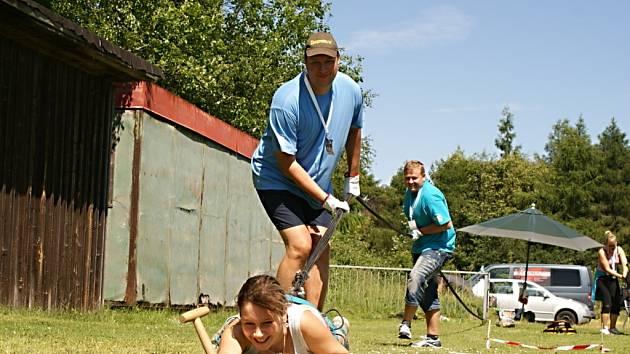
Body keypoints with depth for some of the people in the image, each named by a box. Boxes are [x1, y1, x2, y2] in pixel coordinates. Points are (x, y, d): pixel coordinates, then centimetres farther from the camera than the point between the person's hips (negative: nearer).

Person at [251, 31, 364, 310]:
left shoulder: (351, 91, -7)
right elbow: (286, 162, -22)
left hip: (319, 185, 6)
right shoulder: (287, 100, -26)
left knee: (321, 250, -2)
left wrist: (352, 176, 18)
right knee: (300, 246, -20)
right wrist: (326, 199, -21)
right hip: (277, 179, -6)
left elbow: (354, 131, 15)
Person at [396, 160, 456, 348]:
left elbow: (447, 224, -21)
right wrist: (409, 228, 3)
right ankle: (433, 338, 15)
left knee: (416, 277, -29)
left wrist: (420, 231, -16)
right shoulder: (410, 193, 8)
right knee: (428, 292, 10)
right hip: (421, 247, 10)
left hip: (438, 246, -10)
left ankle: (405, 324, -20)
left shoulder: (430, 195, -20)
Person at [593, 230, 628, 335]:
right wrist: (619, 275, -33)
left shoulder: (619, 250, -4)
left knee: (617, 303, 0)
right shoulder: (602, 252, -18)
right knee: (607, 303, -15)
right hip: (602, 279, -5)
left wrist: (624, 273, -38)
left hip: (613, 279, 5)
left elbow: (624, 263, -17)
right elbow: (607, 269, -22)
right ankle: (605, 328, -13)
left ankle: (613, 327, 11)